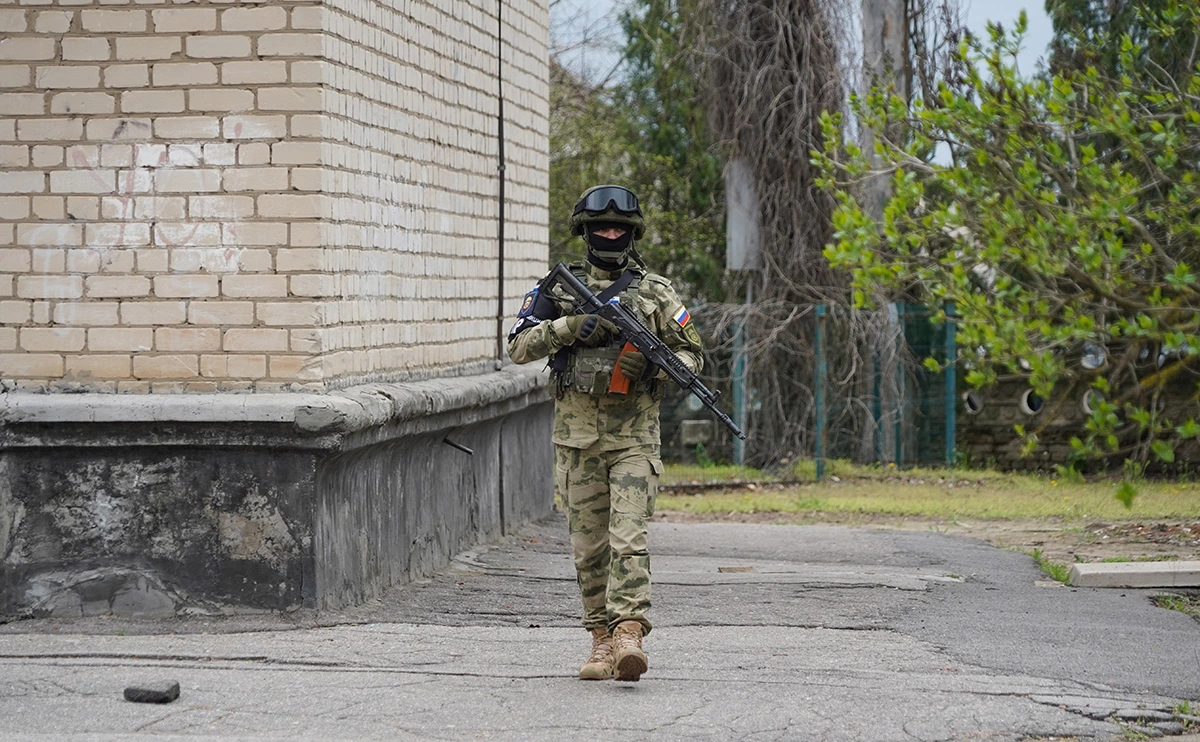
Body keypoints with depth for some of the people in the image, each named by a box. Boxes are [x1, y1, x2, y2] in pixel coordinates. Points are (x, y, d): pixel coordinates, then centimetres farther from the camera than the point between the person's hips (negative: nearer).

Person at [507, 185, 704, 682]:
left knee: (628, 539, -14)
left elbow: (692, 352, 9)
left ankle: (629, 632, -21)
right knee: (589, 547, 6)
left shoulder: (656, 292, 7)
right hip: (578, 437, 2)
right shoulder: (559, 289, 8)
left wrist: (661, 366, -13)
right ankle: (602, 639, 14)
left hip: (634, 437, -2)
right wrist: (571, 326, -13)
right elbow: (519, 347, 1)